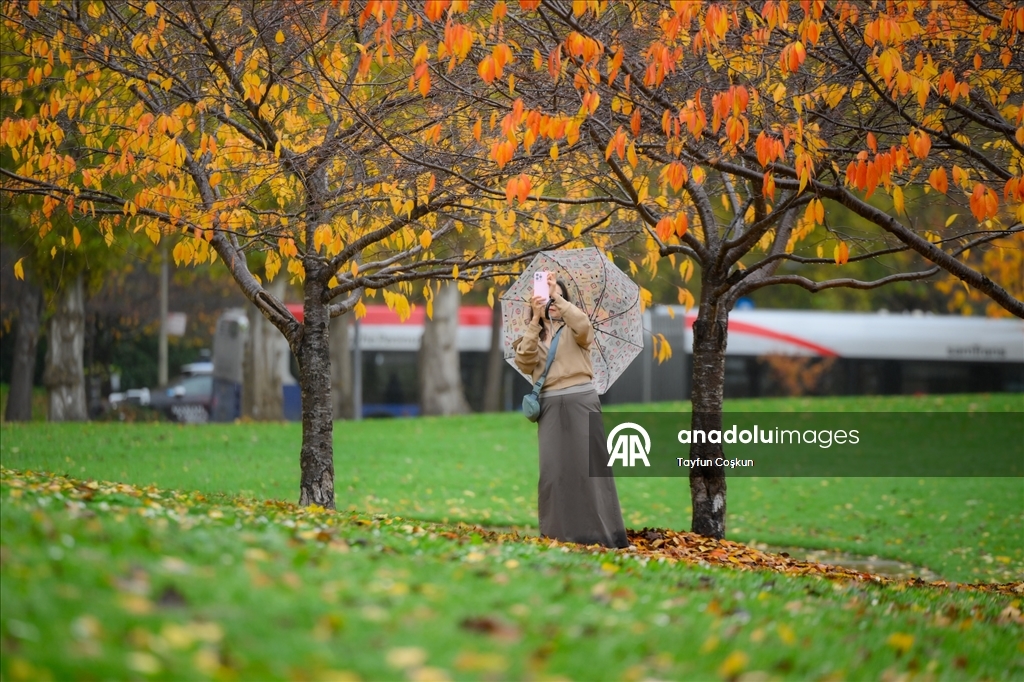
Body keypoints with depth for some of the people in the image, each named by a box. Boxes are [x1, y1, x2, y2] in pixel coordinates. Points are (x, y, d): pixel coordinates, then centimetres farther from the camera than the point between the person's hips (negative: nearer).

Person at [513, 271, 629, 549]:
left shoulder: (573, 329, 6)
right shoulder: (533, 335, 16)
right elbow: (525, 364, -3)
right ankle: (559, 532, 6)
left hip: (580, 401, -4)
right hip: (549, 405, 4)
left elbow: (583, 325, -19)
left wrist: (558, 296, -17)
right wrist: (535, 322, -9)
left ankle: (603, 533, -6)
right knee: (553, 468, 1)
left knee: (588, 465, -6)